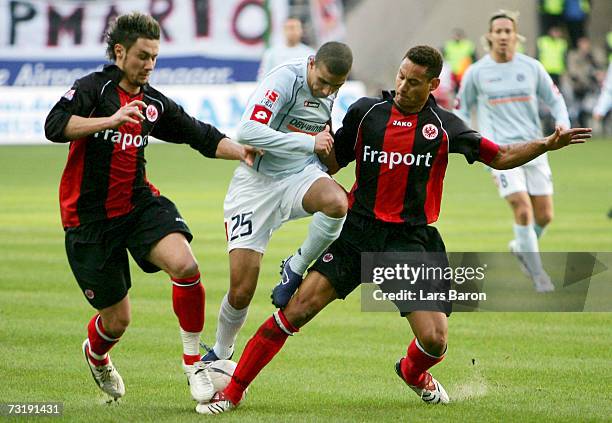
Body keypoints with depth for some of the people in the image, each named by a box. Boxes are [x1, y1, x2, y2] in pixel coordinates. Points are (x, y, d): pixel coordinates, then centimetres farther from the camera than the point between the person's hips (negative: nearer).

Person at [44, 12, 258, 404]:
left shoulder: (154, 103, 8)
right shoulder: (93, 88, -8)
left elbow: (203, 137, 10)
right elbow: (55, 127, -25)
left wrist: (241, 150, -8)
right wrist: (111, 120, -34)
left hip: (140, 203, 4)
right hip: (90, 218, -4)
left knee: (185, 265, -26)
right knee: (117, 320, 3)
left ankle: (193, 361, -10)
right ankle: (96, 355, 42)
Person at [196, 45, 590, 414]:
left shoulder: (444, 126, 1)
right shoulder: (365, 112, 2)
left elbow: (500, 156, 10)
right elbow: (331, 164, 13)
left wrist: (548, 144, -3)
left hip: (412, 239, 0)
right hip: (359, 230, 0)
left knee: (434, 339, -10)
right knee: (296, 310, -14)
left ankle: (413, 372, 29)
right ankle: (233, 390, -4)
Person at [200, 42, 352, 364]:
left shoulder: (330, 90, 2)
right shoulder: (286, 79, -20)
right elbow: (248, 132, -33)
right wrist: (309, 142, -32)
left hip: (302, 175, 4)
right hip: (257, 183, -4)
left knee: (336, 202, -34)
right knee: (241, 291, -6)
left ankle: (295, 269, -9)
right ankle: (221, 353, 23)